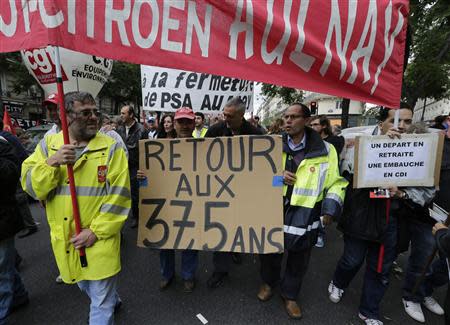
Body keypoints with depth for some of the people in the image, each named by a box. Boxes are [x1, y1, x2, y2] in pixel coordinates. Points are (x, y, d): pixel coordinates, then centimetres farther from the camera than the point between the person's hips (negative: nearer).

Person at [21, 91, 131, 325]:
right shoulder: (48, 144, 2)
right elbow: (30, 186, -5)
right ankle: (112, 299, 57)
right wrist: (52, 163, -22)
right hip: (65, 239, 5)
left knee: (100, 304, 8)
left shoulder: (111, 147, -10)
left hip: (100, 240, -4)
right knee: (85, 287, 29)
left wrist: (96, 231, -17)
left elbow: (118, 195, -14)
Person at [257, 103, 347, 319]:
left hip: (304, 218, 0)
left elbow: (336, 183, 2)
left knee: (298, 263, 18)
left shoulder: (325, 150, -4)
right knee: (270, 254, 19)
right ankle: (268, 282, 48)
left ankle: (290, 295, 43)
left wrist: (331, 207, -11)